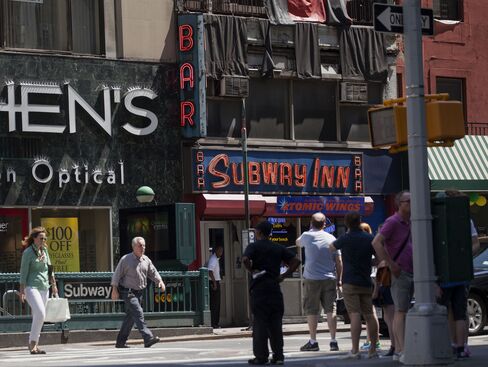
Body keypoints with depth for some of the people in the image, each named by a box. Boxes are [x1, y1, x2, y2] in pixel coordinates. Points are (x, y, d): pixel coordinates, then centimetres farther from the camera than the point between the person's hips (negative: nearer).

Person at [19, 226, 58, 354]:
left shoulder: (44, 250, 13)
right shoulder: (28, 252, -6)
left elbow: (49, 268, 20)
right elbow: (23, 272, -8)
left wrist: (53, 284, 16)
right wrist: (22, 290, -11)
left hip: (44, 287, 7)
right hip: (32, 287, -7)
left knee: (38, 316, 7)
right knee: (40, 314, -20)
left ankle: (33, 345, 13)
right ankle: (33, 343, -12)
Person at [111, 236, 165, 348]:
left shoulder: (146, 260, 10)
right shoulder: (126, 259, -7)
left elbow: (153, 272, 13)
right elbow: (117, 275, -6)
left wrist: (160, 281, -6)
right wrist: (114, 290, -11)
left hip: (139, 293, 7)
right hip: (128, 292, -7)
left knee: (130, 317, 10)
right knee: (138, 313, -19)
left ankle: (120, 342, 18)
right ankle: (148, 338, -29)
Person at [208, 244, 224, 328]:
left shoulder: (216, 259, 18)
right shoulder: (213, 259, -14)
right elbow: (210, 271, -25)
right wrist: (214, 282, -25)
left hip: (216, 283, 10)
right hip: (214, 283, -10)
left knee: (216, 304, 11)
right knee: (214, 305, -9)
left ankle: (215, 323, 15)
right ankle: (213, 324, -9)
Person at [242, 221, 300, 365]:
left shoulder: (253, 247, -2)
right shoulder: (279, 248, 11)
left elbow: (245, 259, -21)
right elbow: (295, 261, 5)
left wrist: (252, 271, -6)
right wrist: (284, 275, 4)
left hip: (259, 288, -4)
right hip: (275, 288, 4)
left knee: (260, 323, -1)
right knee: (276, 323, 7)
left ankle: (261, 356, -2)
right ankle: (278, 355, 5)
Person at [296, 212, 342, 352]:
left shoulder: (307, 236, -2)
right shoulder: (331, 239, 4)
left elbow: (298, 242, 22)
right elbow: (338, 262, 4)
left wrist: (311, 230, 27)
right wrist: (339, 280, 12)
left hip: (312, 279, -2)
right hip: (330, 279, 2)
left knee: (311, 311, 3)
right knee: (330, 310, 4)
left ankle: (313, 342, 3)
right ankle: (333, 341, 2)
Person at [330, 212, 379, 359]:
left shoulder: (345, 238, -5)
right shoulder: (369, 238, 5)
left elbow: (331, 248, 13)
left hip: (350, 282, -4)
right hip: (366, 282, 4)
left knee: (355, 314, -12)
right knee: (370, 315, 8)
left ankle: (355, 351, -18)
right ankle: (373, 350, 11)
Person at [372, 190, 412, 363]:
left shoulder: (409, 223, 16)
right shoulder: (393, 222, -10)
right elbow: (376, 242, -20)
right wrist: (391, 264, -20)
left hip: (411, 273, 8)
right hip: (399, 273, -8)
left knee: (401, 312, 9)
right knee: (400, 311, -12)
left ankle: (398, 351, 12)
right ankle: (402, 352, -17)